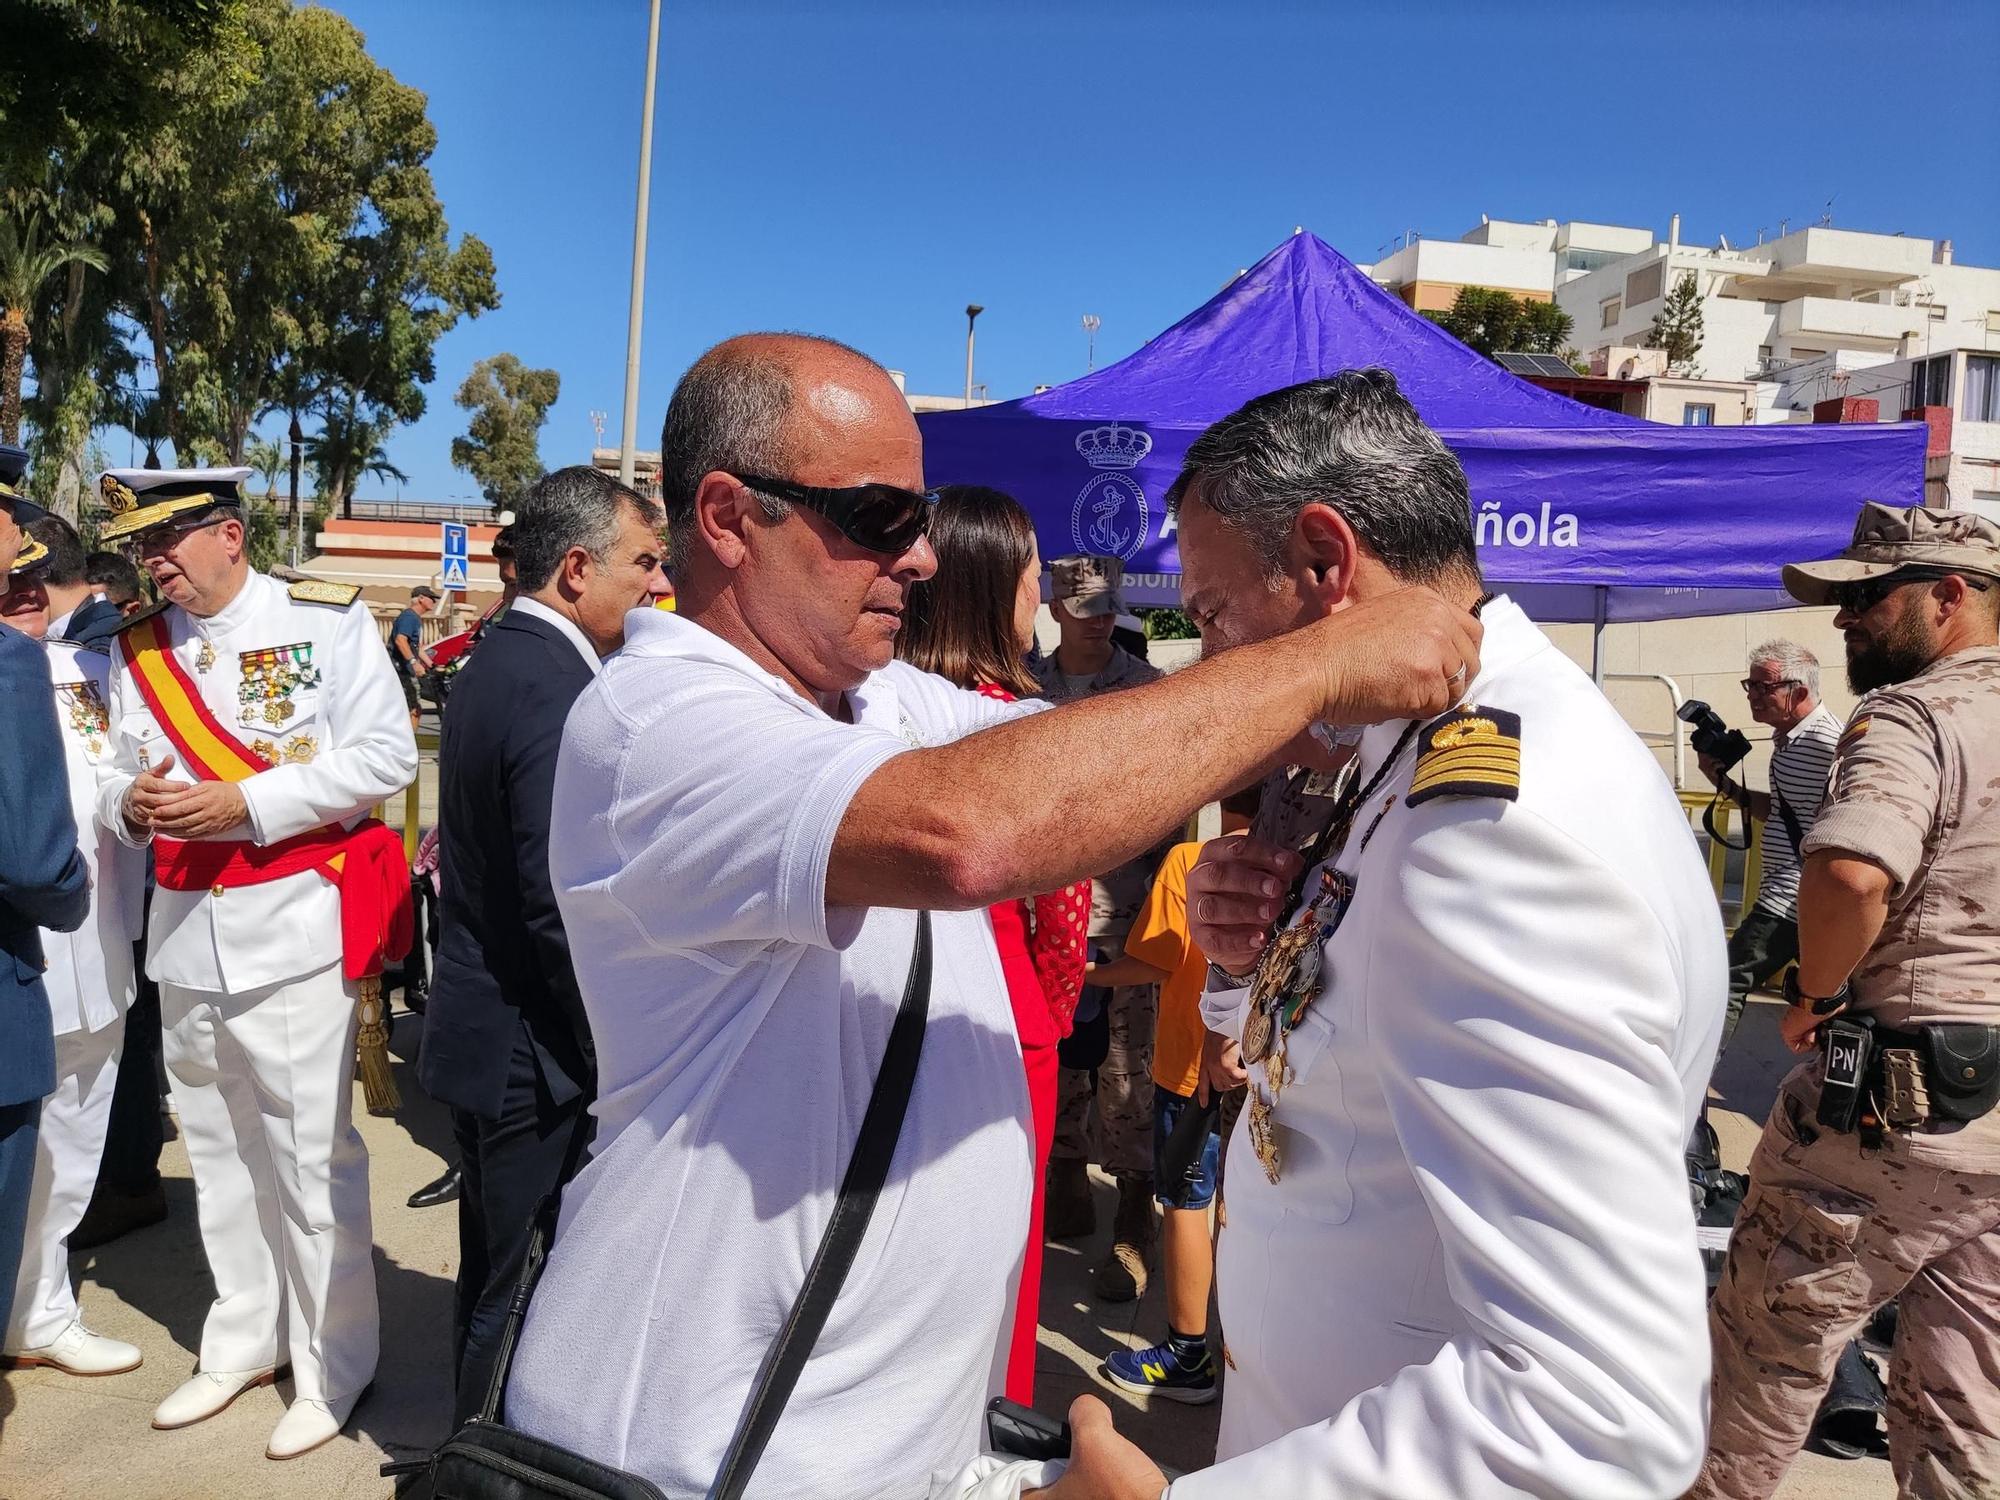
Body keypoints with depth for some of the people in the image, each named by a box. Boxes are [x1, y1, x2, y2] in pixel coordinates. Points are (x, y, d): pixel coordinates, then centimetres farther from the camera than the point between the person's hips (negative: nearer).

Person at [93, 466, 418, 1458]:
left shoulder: (327, 621, -6)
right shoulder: (137, 649, 11)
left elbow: (385, 757, -12)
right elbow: (116, 780, 15)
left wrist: (246, 802, -18)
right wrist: (131, 802, -9)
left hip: (293, 929, -5)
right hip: (184, 934, 6)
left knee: (312, 1156, 1)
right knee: (218, 1153, 16)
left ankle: (333, 1366, 16)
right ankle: (244, 1340, 33)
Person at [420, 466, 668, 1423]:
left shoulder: (495, 661, 9)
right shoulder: (558, 690, -22)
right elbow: (567, 908, -27)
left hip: (481, 1025, 10)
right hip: (536, 1053, -10)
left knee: (493, 1274, 23)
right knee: (527, 1289, 5)